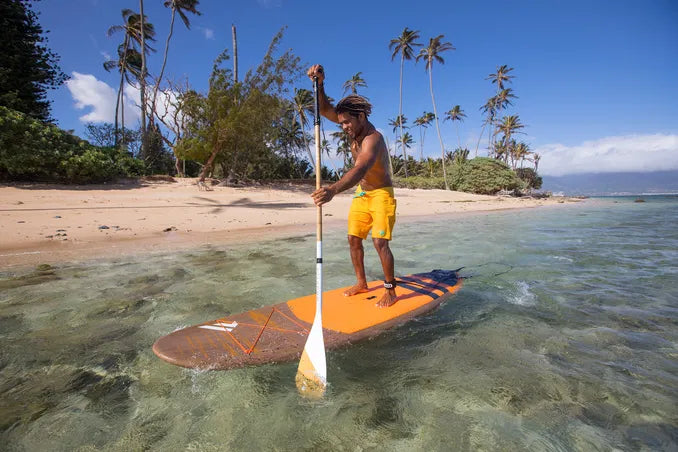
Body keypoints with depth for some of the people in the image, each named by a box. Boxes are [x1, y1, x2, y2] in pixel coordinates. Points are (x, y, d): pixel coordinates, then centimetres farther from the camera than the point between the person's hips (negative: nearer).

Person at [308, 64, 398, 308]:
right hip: (361, 194, 8)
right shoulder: (355, 128, -3)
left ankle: (391, 290, 1)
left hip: (381, 194, -8)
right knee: (354, 239, 7)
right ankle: (361, 283, 21)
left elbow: (360, 170, -47)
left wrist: (333, 189, -64)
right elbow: (326, 110, -3)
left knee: (380, 242, -14)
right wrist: (319, 84, -22)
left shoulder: (373, 139, -28)